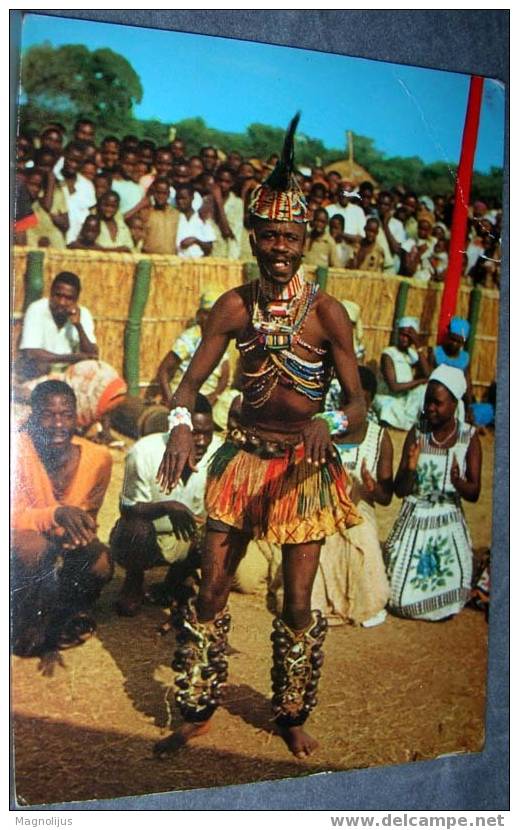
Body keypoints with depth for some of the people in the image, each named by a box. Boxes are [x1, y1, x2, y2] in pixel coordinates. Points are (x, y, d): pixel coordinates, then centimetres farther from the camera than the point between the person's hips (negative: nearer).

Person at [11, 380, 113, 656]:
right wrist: (56, 514, -43)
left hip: (68, 547, 3)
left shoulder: (98, 457, -12)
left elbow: (87, 516, 3)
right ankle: (30, 626, -9)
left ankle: (66, 614, 7)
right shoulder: (18, 449, -22)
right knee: (35, 546, -36)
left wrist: (80, 533, -19)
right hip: (21, 545, -3)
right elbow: (13, 517, -25)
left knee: (101, 564, -26)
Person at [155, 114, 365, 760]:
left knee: (298, 602, 4)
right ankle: (197, 712, 26)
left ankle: (292, 716, 29)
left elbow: (358, 403, -13)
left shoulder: (326, 312, -12)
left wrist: (330, 424, -35)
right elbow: (191, 380, -5)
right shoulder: (234, 307, -4)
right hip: (243, 458, 3)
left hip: (305, 466, -2)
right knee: (210, 589, 5)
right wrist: (180, 425, -26)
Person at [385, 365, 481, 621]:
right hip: (414, 520, 0)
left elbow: (474, 494, -8)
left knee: (449, 599, -10)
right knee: (403, 600, -6)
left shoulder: (469, 437, -6)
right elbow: (399, 491, -5)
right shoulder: (417, 434, -5)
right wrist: (410, 469, -27)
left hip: (449, 523, 0)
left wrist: (458, 482, -30)